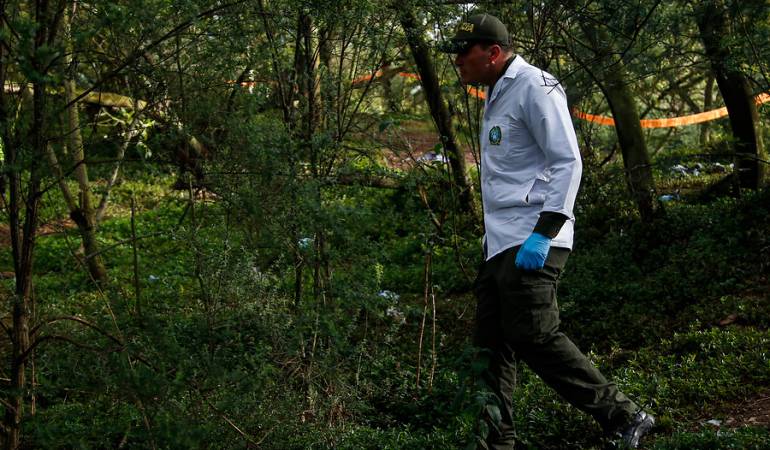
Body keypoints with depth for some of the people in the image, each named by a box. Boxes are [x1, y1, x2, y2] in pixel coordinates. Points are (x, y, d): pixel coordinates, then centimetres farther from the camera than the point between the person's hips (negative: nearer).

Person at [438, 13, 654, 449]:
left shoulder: (533, 86, -9)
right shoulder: (497, 96, 21)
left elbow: (567, 162, -15)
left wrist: (543, 234, -21)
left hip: (531, 245, -10)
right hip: (501, 245, 10)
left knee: (535, 338, -14)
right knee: (492, 344, 8)